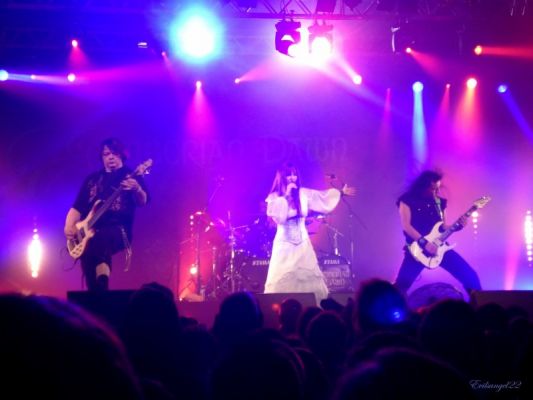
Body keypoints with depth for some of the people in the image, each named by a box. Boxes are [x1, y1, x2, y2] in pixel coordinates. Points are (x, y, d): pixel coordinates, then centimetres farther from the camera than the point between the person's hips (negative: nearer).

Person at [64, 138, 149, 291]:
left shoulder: (131, 177, 9)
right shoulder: (92, 179, 20)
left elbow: (142, 201, -7)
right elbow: (77, 207, 18)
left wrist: (136, 189, -30)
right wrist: (69, 226, 0)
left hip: (118, 229, -4)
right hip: (90, 230, 4)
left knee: (99, 240, -36)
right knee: (86, 246, -27)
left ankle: (101, 293, -44)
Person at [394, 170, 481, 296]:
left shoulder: (439, 202, 15)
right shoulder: (408, 200, 0)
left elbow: (442, 228, 18)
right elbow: (406, 226, -10)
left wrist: (457, 225, -1)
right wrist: (424, 243, -19)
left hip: (438, 246, 4)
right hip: (419, 248, -4)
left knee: (470, 276, -2)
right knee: (401, 284, -11)